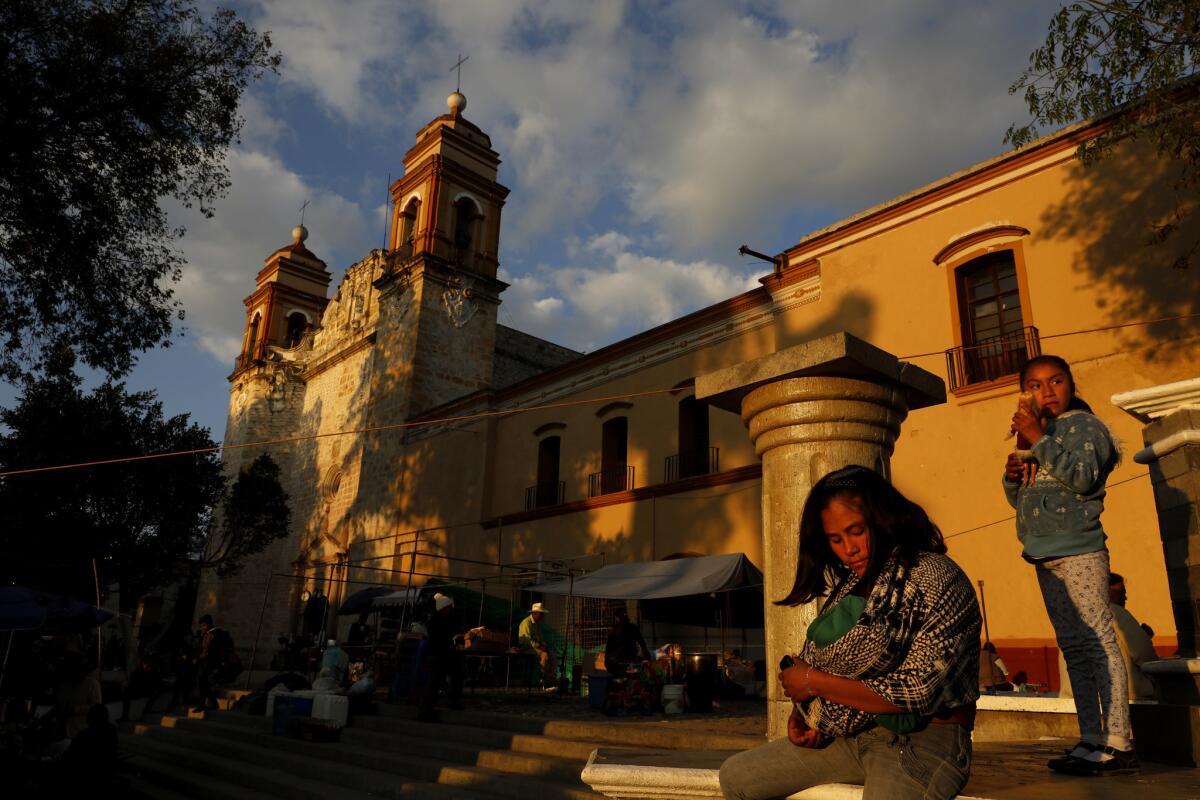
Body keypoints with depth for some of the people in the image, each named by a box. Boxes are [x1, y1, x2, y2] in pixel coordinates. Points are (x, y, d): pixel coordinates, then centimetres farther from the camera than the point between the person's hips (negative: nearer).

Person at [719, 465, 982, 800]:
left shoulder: (936, 578, -13)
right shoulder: (851, 583, 9)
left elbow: (919, 693, -20)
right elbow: (821, 660, 17)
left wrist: (815, 682, -15)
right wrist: (801, 711, -3)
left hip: (922, 739, -7)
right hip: (847, 734, 8)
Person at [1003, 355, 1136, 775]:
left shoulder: (1084, 425, -1)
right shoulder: (1039, 436, 21)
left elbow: (1082, 476, -20)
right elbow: (1020, 501, 24)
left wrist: (1039, 440, -18)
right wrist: (1013, 476, 5)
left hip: (1078, 550, -8)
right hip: (1046, 556, 8)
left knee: (1099, 642, -9)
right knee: (1074, 647, 9)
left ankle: (1118, 744, -5)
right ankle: (1091, 740, 15)